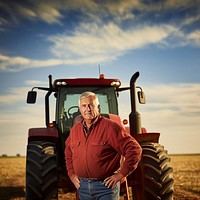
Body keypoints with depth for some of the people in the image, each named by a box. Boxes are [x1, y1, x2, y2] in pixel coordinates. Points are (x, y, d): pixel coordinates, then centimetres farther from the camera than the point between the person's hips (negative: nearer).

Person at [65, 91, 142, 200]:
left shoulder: (110, 127, -9)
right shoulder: (75, 129, 9)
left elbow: (134, 149, -12)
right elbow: (68, 153, 26)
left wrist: (121, 174, -13)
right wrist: (71, 174, 14)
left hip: (106, 184, -5)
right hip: (82, 186, 5)